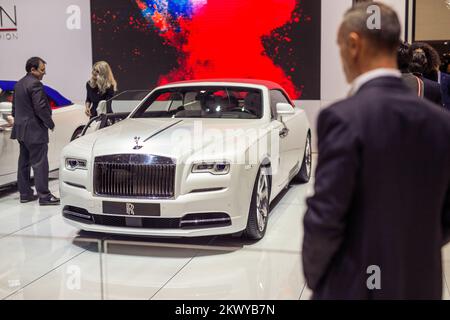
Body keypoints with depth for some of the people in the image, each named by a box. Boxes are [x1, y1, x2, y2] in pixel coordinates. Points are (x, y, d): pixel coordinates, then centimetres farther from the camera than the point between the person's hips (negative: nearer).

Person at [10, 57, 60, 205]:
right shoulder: (35, 84, -16)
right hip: (34, 130, -10)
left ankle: (25, 193, 19)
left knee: (24, 162, 14)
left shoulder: (19, 84, 14)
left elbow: (15, 106, 18)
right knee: (40, 163, -6)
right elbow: (40, 108, -20)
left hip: (21, 130, 10)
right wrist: (50, 124, -9)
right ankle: (44, 195, -5)